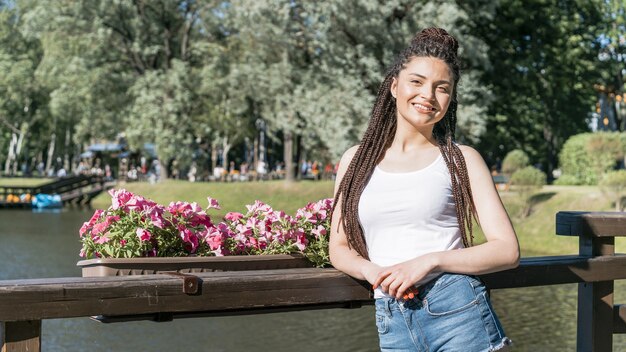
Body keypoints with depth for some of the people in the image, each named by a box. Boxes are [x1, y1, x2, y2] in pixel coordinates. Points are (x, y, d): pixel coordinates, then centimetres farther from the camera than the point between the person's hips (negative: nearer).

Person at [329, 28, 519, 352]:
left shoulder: (461, 160, 3)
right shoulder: (357, 160, 10)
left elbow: (507, 250, -2)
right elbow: (339, 248, 13)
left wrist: (429, 261, -14)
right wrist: (372, 271, -8)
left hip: (458, 312, -2)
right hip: (392, 326, 2)